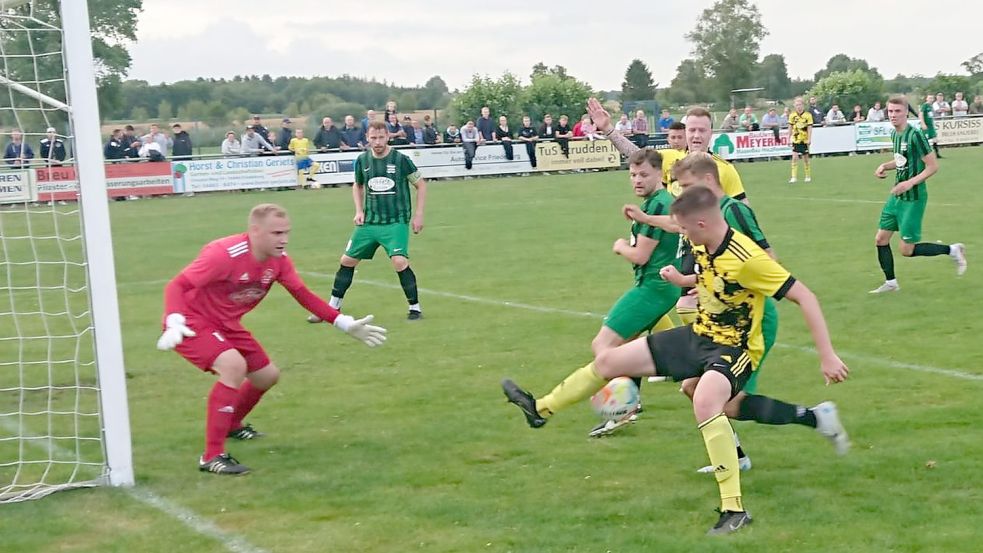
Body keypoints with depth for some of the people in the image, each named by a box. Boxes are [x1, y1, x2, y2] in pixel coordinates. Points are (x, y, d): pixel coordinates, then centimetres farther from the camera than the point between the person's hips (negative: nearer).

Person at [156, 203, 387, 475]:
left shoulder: (279, 259, -7)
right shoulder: (224, 254, -30)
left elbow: (303, 295, 4)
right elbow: (176, 286, -30)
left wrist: (346, 324, -1)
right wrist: (174, 325, -48)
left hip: (226, 325, 8)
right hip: (191, 322, -8)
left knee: (268, 375, 15)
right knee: (234, 365, -32)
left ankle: (231, 425, 47)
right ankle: (212, 456, -25)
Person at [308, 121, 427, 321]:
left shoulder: (401, 159, -10)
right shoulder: (362, 160, 2)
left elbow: (421, 185, 1)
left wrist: (418, 214, -5)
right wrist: (359, 210, 7)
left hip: (396, 222, -5)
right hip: (369, 222, 5)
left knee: (400, 261, -23)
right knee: (347, 260, 7)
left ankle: (415, 308, -6)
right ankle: (333, 308, 22)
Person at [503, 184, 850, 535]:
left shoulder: (747, 258, -29)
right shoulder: (703, 247, -5)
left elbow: (805, 297, -27)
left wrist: (827, 356, -28)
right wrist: (682, 280, 21)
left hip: (734, 349, -8)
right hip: (699, 335, 9)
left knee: (704, 402, -41)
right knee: (608, 361, 10)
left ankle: (734, 510, -32)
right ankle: (541, 409, 35)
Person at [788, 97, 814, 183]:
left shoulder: (808, 115, -6)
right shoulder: (792, 115, 1)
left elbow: (809, 128, -7)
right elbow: (790, 127, 7)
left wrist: (809, 139, -13)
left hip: (804, 140, -1)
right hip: (795, 140, 1)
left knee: (805, 158, 7)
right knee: (794, 157, -11)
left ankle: (808, 176, 22)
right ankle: (794, 177, -11)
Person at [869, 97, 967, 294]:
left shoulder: (915, 135, -19)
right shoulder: (894, 134, 6)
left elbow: (933, 166, -18)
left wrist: (910, 183, -25)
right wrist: (885, 166, 5)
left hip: (913, 199, -8)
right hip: (897, 196, 8)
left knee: (907, 250, -4)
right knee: (881, 239, 8)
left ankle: (953, 250, 13)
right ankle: (890, 283, 23)